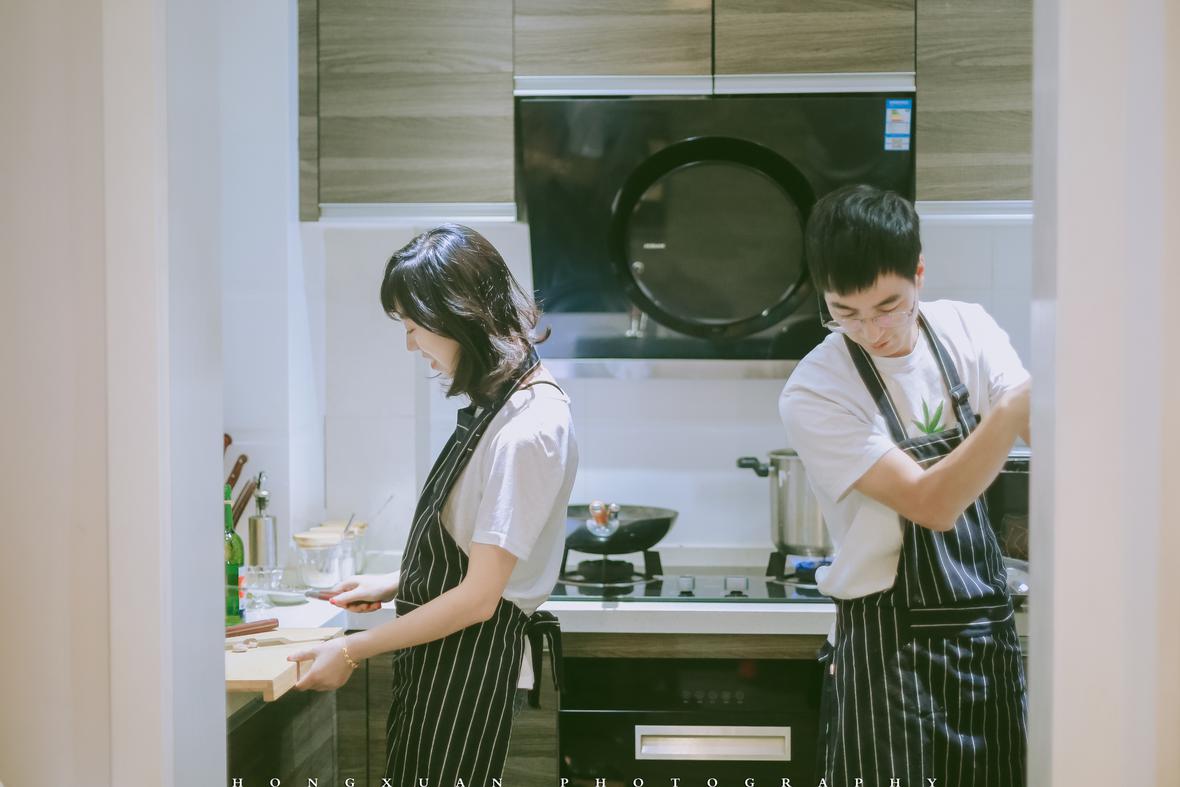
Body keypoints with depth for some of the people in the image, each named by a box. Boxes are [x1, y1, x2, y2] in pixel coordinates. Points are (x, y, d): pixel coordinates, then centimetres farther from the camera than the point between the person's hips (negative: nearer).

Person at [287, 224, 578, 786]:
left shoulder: (527, 432, -24)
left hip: (467, 662, -9)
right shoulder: (501, 402, 6)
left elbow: (477, 597, -22)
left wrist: (352, 652, -15)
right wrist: (396, 583, 14)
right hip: (440, 654, 9)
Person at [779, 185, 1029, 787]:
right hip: (891, 644, -4)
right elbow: (933, 505, -21)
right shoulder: (812, 395, -14)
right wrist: (1016, 408, -34)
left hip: (990, 630, 5)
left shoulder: (965, 328, 1)